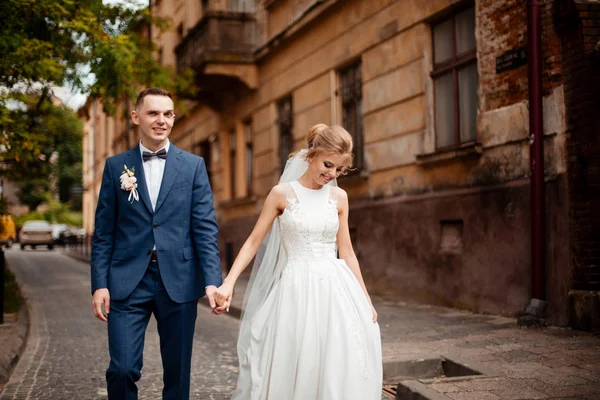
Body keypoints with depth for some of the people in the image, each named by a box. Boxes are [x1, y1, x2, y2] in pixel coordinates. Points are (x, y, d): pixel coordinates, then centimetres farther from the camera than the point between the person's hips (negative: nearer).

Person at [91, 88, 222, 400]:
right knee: (123, 368, -4)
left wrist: (212, 281, -10)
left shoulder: (193, 166, 5)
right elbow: (104, 231, 6)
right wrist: (100, 283, -3)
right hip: (128, 282, 0)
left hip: (178, 281, 0)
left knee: (177, 370, 8)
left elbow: (205, 228, 0)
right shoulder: (116, 166, 7)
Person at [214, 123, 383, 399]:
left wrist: (366, 301, 10)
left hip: (334, 288, 3)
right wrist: (228, 283, -12)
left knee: (339, 367, 1)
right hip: (296, 290, -2)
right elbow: (253, 241, -1)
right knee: (292, 370, 1)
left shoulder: (339, 197, 7)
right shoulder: (282, 193, -1)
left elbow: (346, 252, 11)